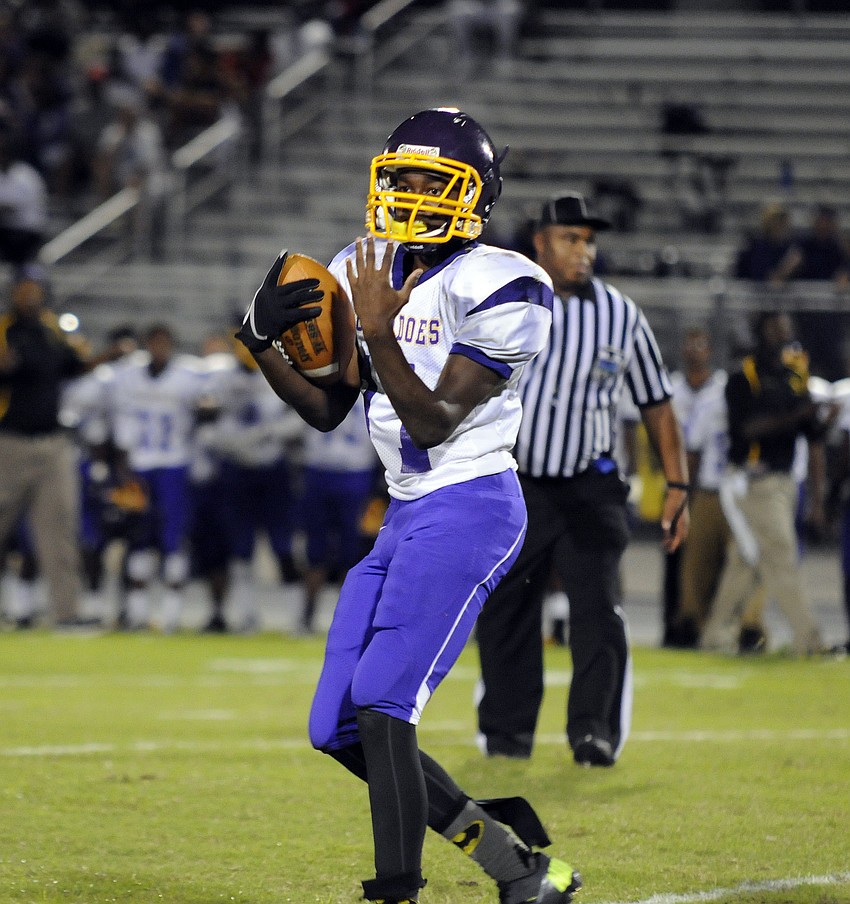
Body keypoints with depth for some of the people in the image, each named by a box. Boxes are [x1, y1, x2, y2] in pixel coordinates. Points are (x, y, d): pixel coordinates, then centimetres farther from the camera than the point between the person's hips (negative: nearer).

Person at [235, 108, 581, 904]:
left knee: (381, 703, -20)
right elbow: (327, 411, 12)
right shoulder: (366, 273, 10)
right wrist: (262, 340, -3)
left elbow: (432, 423, -16)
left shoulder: (495, 290, -13)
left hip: (467, 506, -9)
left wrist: (380, 334, -27)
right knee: (339, 730, 5)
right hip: (406, 515, 9)